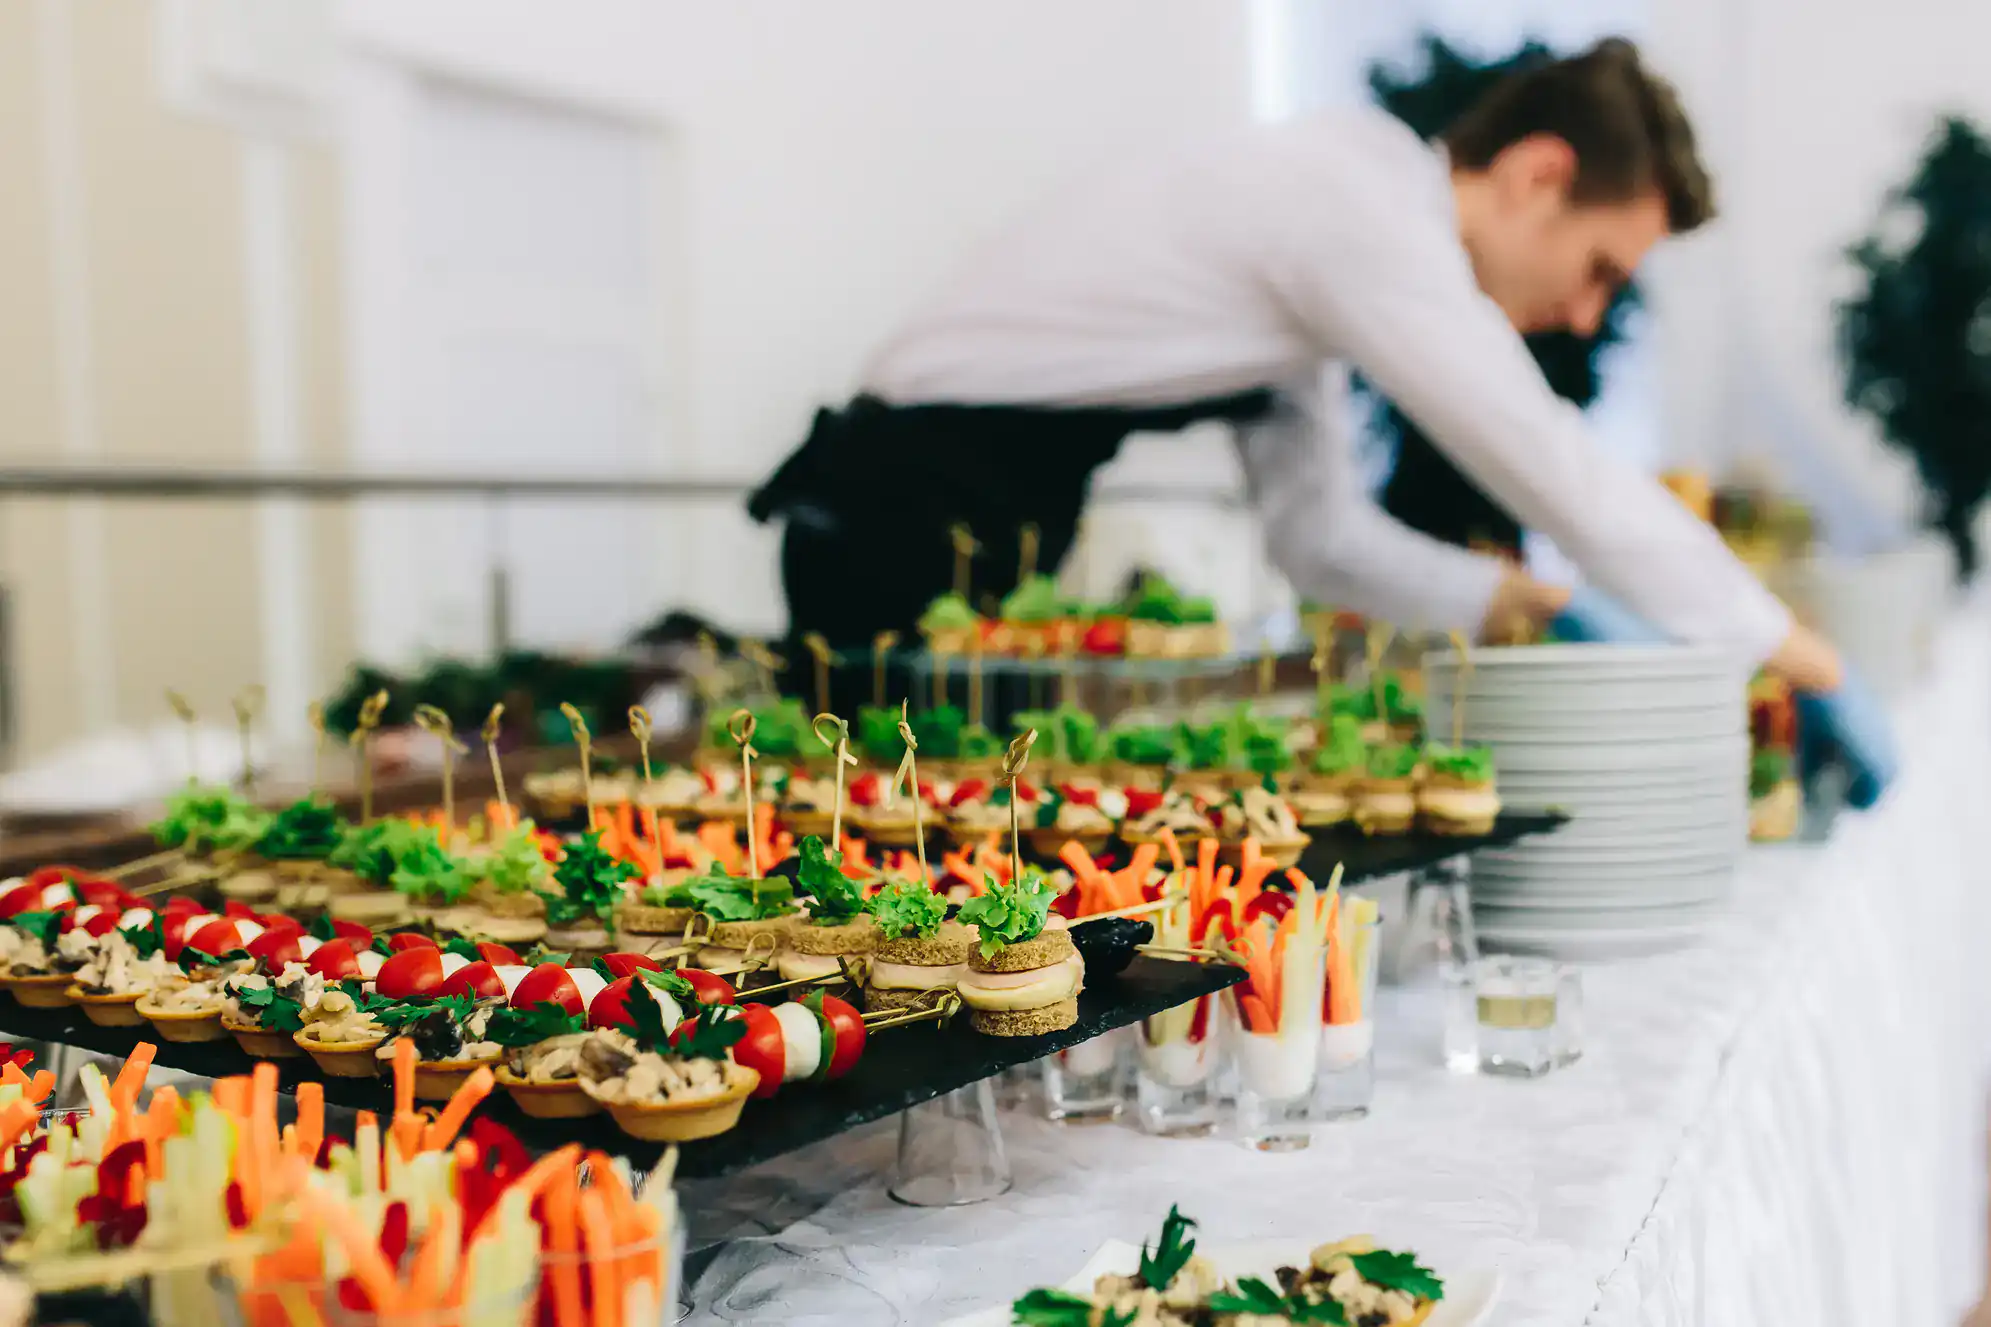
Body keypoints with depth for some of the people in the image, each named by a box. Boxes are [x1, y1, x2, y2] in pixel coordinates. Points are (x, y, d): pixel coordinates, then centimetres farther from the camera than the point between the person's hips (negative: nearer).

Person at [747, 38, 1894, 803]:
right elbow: (1565, 478, -18)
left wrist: (1543, 609, 7)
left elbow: (1324, 533, 16)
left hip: (942, 534, 10)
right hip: (914, 526, -10)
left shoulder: (1335, 229, 14)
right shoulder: (1366, 209, -18)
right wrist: (1816, 671, -7)